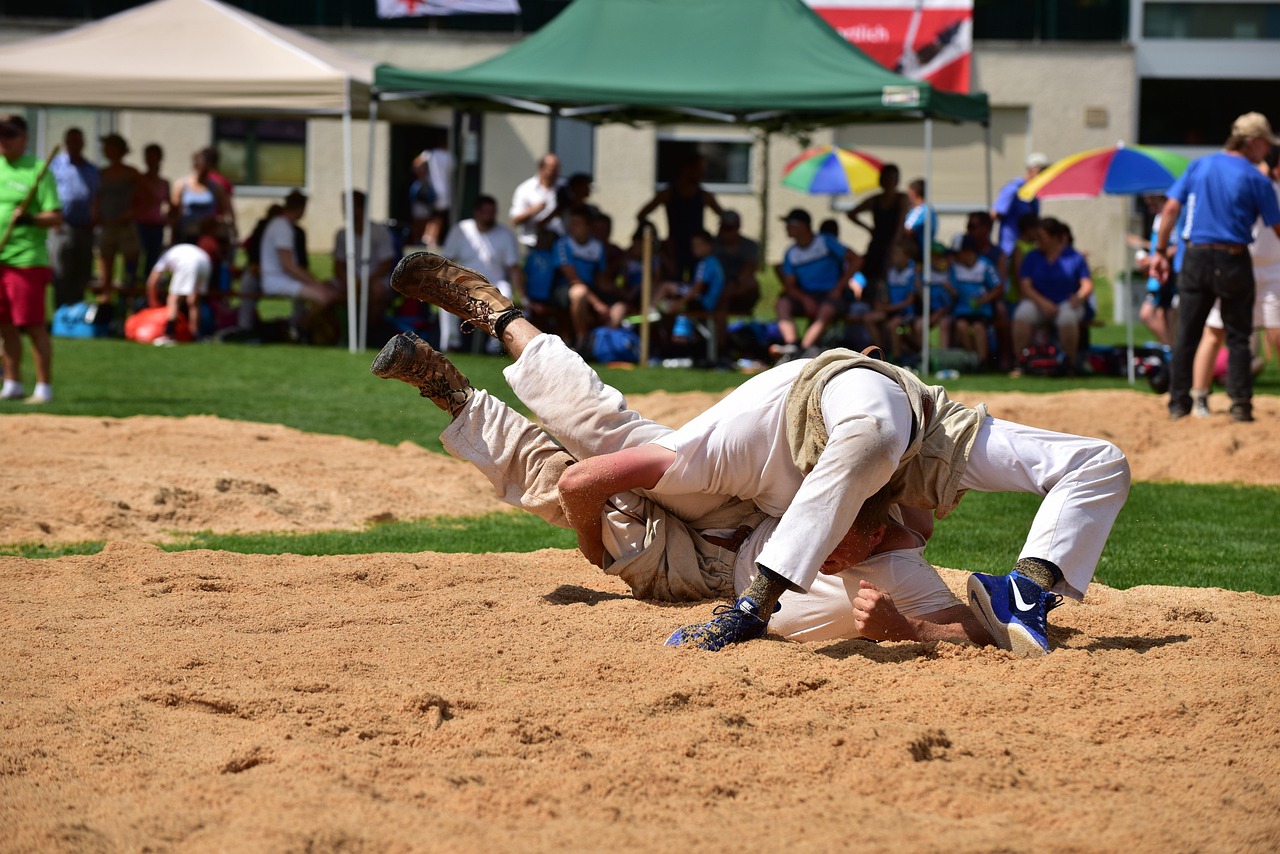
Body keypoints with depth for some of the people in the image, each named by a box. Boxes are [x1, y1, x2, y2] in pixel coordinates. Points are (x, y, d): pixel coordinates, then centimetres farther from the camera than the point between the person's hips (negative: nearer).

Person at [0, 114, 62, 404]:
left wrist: (29, 219, -27)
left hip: (27, 258, -6)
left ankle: (44, 388, -2)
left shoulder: (37, 171, -5)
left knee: (32, 325, -6)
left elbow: (56, 217, -10)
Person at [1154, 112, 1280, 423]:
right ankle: (1240, 404, 4)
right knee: (1238, 336, 7)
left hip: (1196, 257, 3)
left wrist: (1160, 251, 4)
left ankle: (1178, 403, 8)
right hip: (1234, 260, -3)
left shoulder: (1198, 166, 5)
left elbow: (1170, 209, 1)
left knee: (1186, 334, 7)